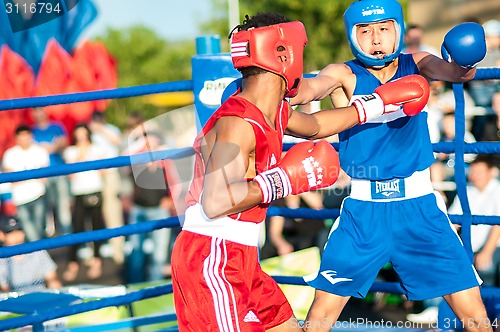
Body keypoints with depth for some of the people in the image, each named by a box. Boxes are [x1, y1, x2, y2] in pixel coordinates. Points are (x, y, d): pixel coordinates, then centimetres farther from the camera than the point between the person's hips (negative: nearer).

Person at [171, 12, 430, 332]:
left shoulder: (276, 113, 11)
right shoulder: (237, 124, -21)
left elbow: (313, 125, 35)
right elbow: (215, 203, -32)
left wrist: (379, 102, 36)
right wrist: (285, 179, -24)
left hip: (240, 259, 10)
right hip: (211, 260, -10)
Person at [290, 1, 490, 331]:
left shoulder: (416, 64, 3)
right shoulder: (344, 75, -3)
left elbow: (451, 70, -17)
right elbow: (310, 88, -23)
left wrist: (464, 65, -40)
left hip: (419, 205, 1)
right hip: (364, 209, -1)